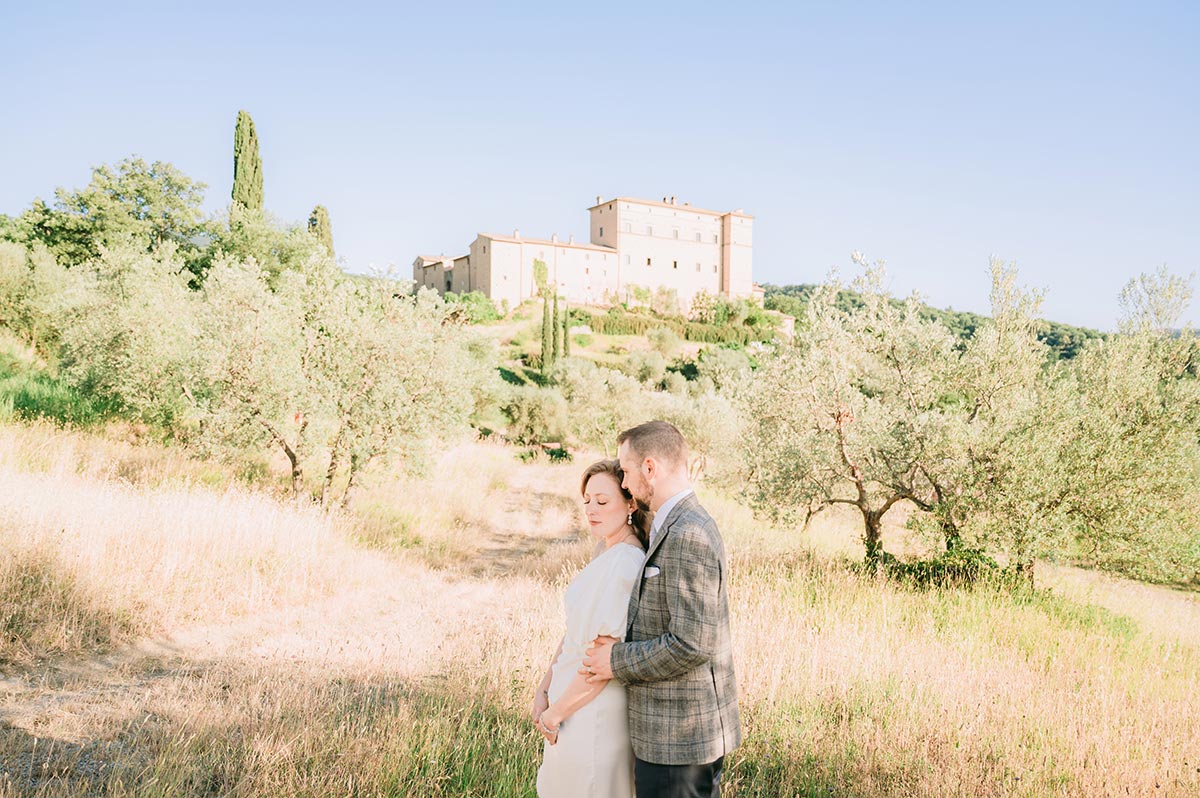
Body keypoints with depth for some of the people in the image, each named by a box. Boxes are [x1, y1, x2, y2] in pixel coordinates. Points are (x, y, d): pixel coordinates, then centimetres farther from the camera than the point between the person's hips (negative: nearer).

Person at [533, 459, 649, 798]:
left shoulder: (624, 564, -22)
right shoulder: (605, 554, 7)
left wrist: (555, 713, -14)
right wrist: (543, 690, 3)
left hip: (593, 711, -9)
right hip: (574, 700, 9)